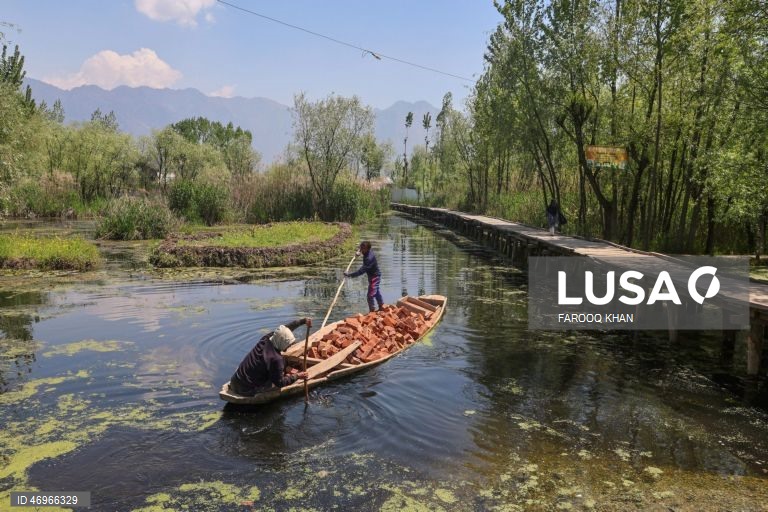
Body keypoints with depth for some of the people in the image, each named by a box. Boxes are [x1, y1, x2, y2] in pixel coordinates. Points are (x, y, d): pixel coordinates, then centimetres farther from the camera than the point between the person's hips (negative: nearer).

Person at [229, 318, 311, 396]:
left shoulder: (266, 339, -4)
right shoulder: (276, 359, -24)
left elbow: (286, 328, 9)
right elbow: (279, 383, -13)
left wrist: (303, 321, 8)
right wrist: (297, 376, -4)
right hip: (246, 390, -7)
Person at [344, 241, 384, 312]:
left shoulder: (369, 258, -34)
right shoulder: (368, 251, -6)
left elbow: (362, 270, -38)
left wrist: (350, 274, -39)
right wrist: (359, 252, 6)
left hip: (374, 276, -10)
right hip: (374, 275, 10)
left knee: (370, 295, -9)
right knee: (376, 292, 25)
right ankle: (381, 306, 41)